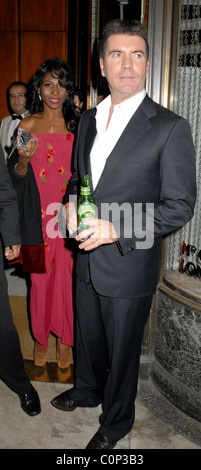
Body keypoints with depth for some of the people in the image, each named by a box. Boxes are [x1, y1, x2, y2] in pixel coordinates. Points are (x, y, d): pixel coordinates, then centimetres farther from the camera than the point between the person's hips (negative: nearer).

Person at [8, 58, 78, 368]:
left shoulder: (75, 126, 3)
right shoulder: (27, 126, 1)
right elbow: (17, 178, 2)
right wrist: (23, 160, -19)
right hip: (38, 217, 0)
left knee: (66, 278, 6)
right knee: (40, 279, 7)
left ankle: (64, 337, 26)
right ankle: (41, 337, 28)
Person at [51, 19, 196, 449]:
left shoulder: (170, 128, -14)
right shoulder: (88, 119, 5)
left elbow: (180, 206, -16)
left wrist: (115, 229, -23)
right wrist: (71, 202, -4)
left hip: (129, 265, -5)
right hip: (87, 258, 6)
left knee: (122, 350, 14)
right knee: (88, 336, 26)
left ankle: (115, 423, 41)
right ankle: (87, 390, 55)